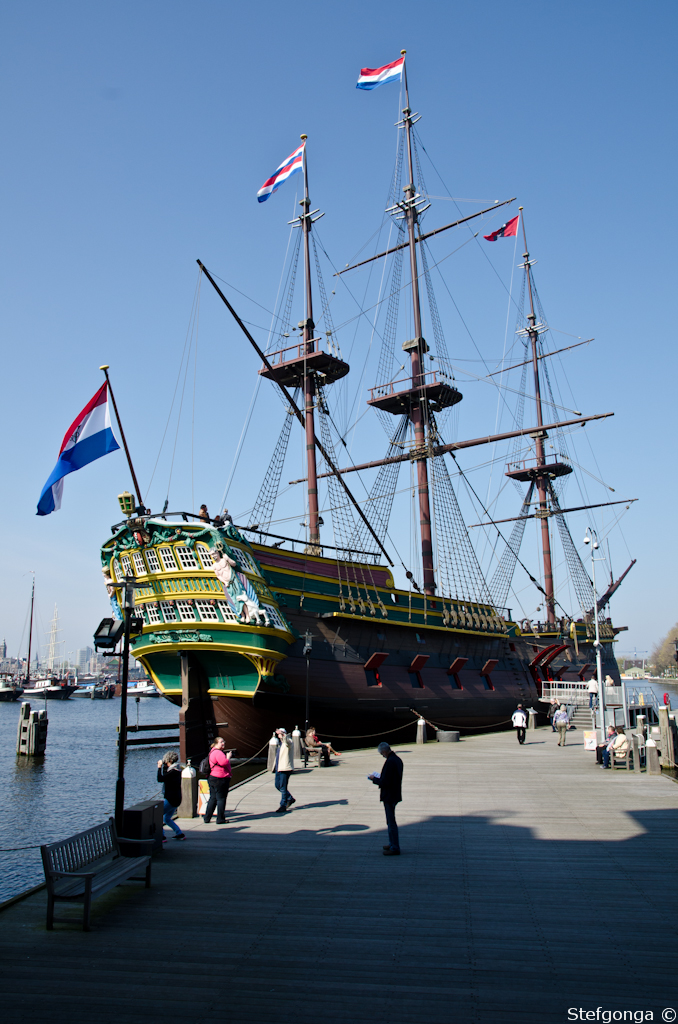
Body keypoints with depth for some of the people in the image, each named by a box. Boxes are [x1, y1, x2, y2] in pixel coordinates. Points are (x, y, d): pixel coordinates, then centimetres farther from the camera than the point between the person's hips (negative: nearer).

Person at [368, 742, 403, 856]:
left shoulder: (390, 762, -24)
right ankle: (392, 843, 33)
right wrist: (379, 777, 12)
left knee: (391, 822, -1)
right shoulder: (397, 759, 7)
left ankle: (395, 849, 6)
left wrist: (374, 779, -9)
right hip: (395, 794, 10)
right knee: (391, 821, 21)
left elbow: (384, 782, -25)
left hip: (389, 796, -10)